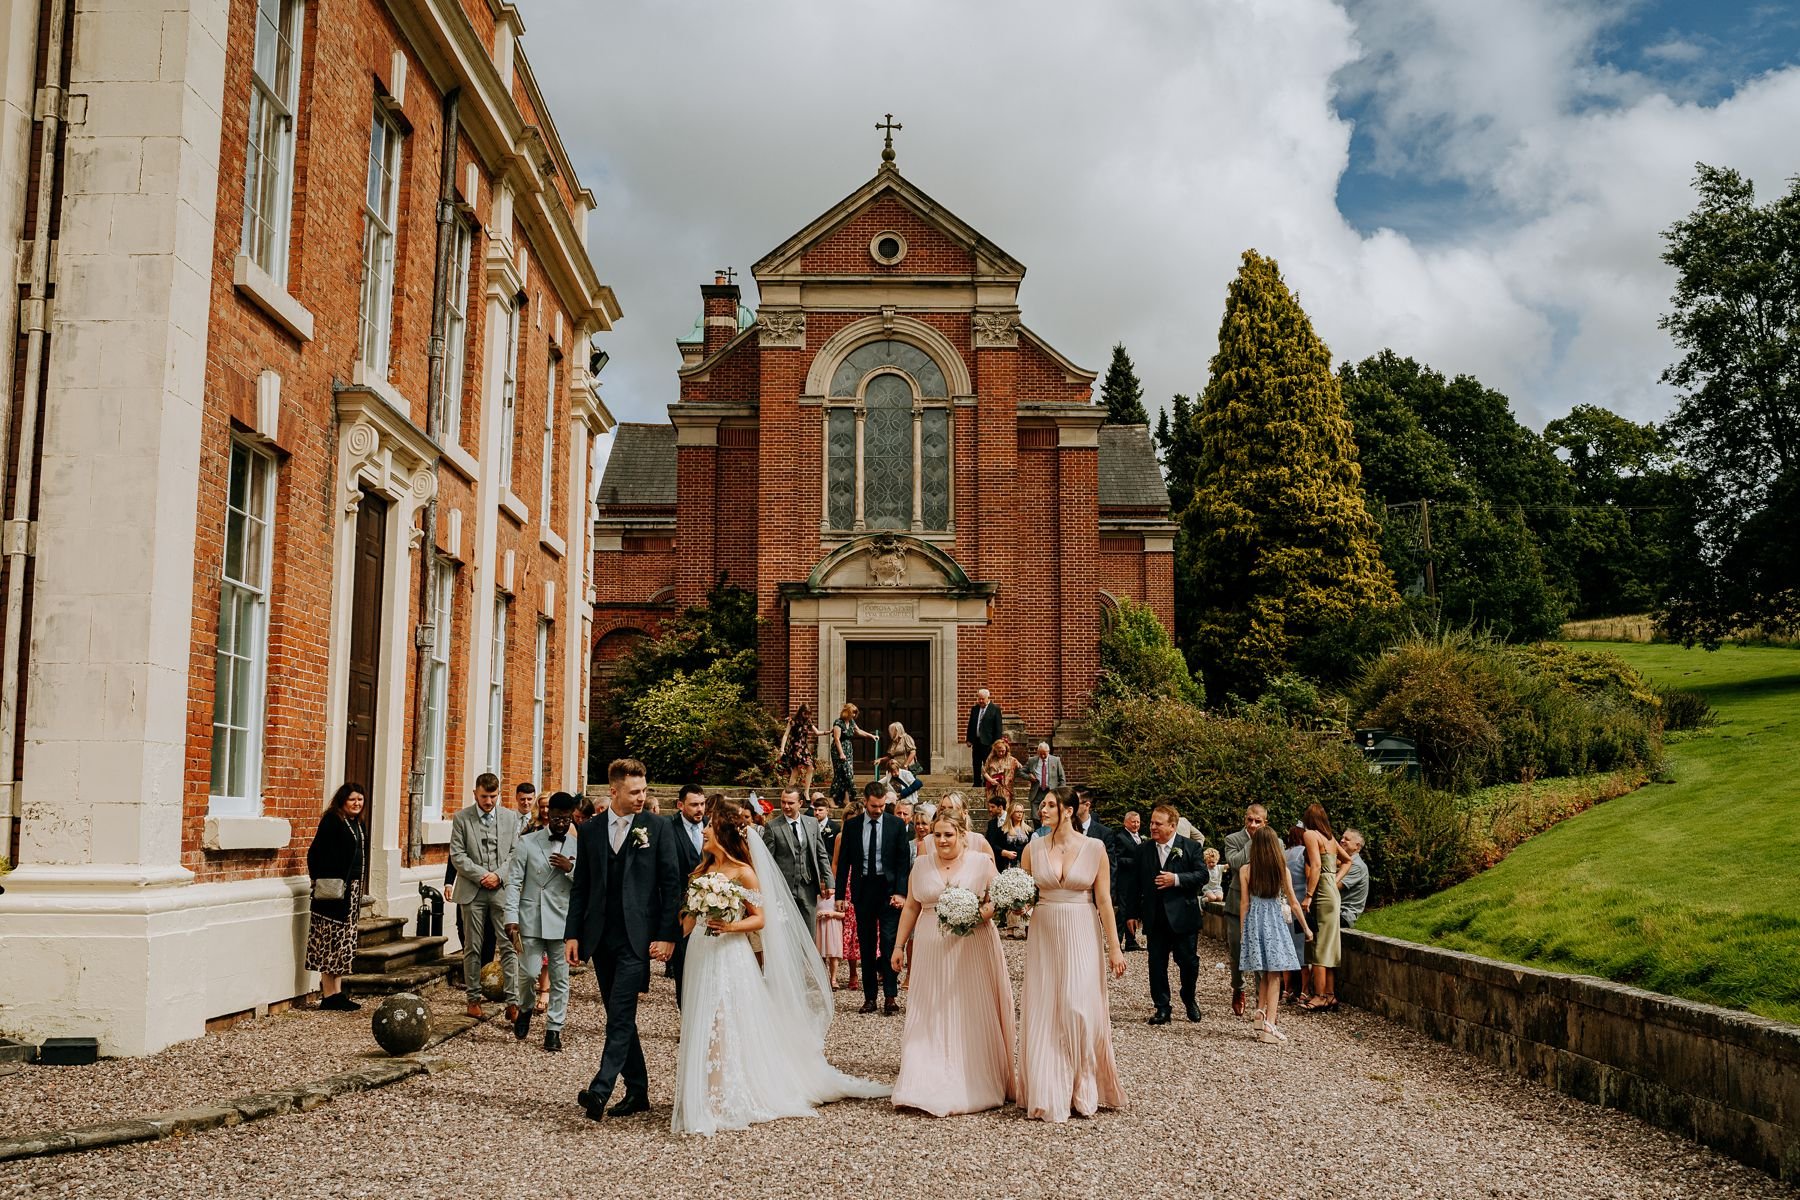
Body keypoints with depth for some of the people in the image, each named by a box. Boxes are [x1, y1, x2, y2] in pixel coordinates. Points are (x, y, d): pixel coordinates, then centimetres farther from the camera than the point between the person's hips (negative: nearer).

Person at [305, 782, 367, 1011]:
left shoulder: (358, 824, 15)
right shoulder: (331, 821, -10)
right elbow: (316, 853, -16)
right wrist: (321, 882, -19)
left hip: (352, 889, 9)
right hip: (335, 888, -9)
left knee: (344, 941, 11)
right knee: (331, 940, -5)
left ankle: (337, 993, 16)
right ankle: (328, 995, -2)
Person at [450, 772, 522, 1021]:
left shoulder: (510, 817, 8)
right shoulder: (461, 818, 2)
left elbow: (515, 853, 5)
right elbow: (457, 855, -2)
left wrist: (498, 875, -9)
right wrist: (481, 875, -11)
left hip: (502, 889, 1)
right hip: (472, 891, -1)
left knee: (509, 946, -6)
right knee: (472, 948, 6)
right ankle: (473, 998, 16)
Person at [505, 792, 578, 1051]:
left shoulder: (577, 847, 7)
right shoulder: (527, 843, 3)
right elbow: (514, 881, 1)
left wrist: (571, 869, -12)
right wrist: (512, 917, -8)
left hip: (563, 922, 1)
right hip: (532, 920, -1)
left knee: (560, 978, 3)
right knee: (530, 972, -6)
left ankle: (554, 1028, 13)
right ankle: (525, 1010, 24)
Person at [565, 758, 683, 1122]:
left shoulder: (658, 829, -2)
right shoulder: (589, 831, 7)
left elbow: (671, 885, -3)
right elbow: (580, 886, 11)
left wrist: (667, 936, -10)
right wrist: (573, 934, 5)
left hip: (637, 937, -4)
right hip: (601, 938, 5)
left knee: (621, 1014, -13)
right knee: (619, 1016, 12)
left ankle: (600, 1090, -17)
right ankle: (637, 1091, 22)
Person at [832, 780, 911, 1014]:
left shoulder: (897, 824, 0)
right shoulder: (851, 825, 4)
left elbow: (903, 861, 0)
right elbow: (843, 862, 7)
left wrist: (900, 892, -9)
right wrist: (840, 895, 2)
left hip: (888, 889, -2)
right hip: (862, 889, 2)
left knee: (889, 942, -8)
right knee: (866, 944, 7)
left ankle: (891, 996, -5)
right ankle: (869, 997, 13)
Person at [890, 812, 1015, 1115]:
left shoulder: (981, 862, 2)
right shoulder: (921, 865, 9)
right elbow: (910, 908, 13)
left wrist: (989, 910, -18)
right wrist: (899, 946, 10)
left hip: (974, 951, -2)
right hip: (932, 952, 2)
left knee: (974, 1017, 1)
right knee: (930, 1019, 0)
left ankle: (977, 1086, 10)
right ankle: (928, 1087, 2)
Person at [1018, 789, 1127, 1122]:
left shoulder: (1094, 848, -4)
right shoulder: (1034, 849, 2)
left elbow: (1104, 900, -3)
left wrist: (1114, 947, -5)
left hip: (1082, 935, -2)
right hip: (1044, 935, 2)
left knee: (1080, 1009, -7)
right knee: (1043, 1012, 2)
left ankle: (1083, 1090, 11)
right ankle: (1048, 1093, 13)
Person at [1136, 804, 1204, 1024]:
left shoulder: (1190, 847, -1)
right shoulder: (1143, 850, 8)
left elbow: (1202, 874, -7)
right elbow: (1137, 883, 8)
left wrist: (1176, 879, -19)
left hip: (1183, 916, -2)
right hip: (1155, 918, 2)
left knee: (1188, 961, 5)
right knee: (1157, 963, 3)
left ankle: (1189, 1000, 30)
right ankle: (1162, 1008, 13)